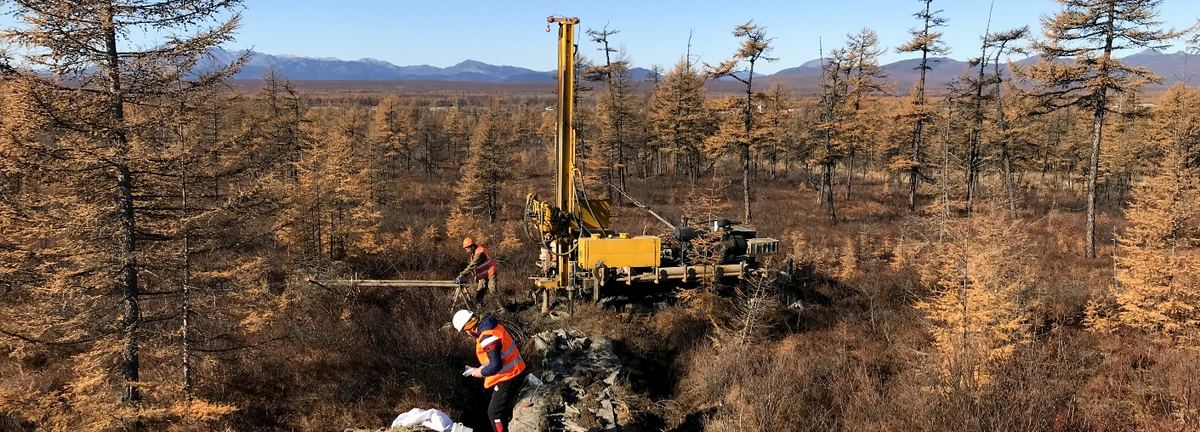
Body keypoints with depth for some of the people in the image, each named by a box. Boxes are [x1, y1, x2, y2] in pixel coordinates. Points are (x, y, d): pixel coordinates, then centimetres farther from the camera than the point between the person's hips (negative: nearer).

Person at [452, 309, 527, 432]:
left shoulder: (487, 338, -26)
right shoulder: (490, 327, 5)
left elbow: (496, 365, -27)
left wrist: (481, 372, -9)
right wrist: (483, 367, 10)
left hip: (508, 377, -10)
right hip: (515, 372, 10)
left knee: (494, 412, 0)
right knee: (505, 410, 22)